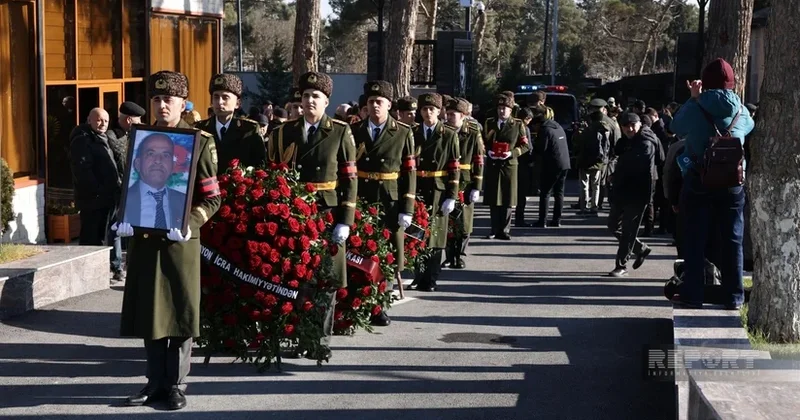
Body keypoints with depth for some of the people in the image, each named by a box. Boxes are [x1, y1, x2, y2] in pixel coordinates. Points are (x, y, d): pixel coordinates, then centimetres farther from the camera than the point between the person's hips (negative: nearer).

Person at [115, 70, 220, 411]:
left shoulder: (200, 142, -4)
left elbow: (212, 199, -5)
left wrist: (188, 225, -19)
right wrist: (124, 219, -2)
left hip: (180, 240, -4)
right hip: (143, 238, 4)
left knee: (181, 311, 3)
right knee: (148, 310, 9)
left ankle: (176, 384, 13)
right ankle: (155, 382, 19)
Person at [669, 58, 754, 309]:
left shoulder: (694, 107, -9)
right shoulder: (741, 111, -1)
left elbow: (675, 128, 5)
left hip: (697, 182, -1)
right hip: (732, 183, 2)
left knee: (694, 240, 6)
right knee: (732, 241, 7)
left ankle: (692, 294, 7)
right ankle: (734, 296, 9)